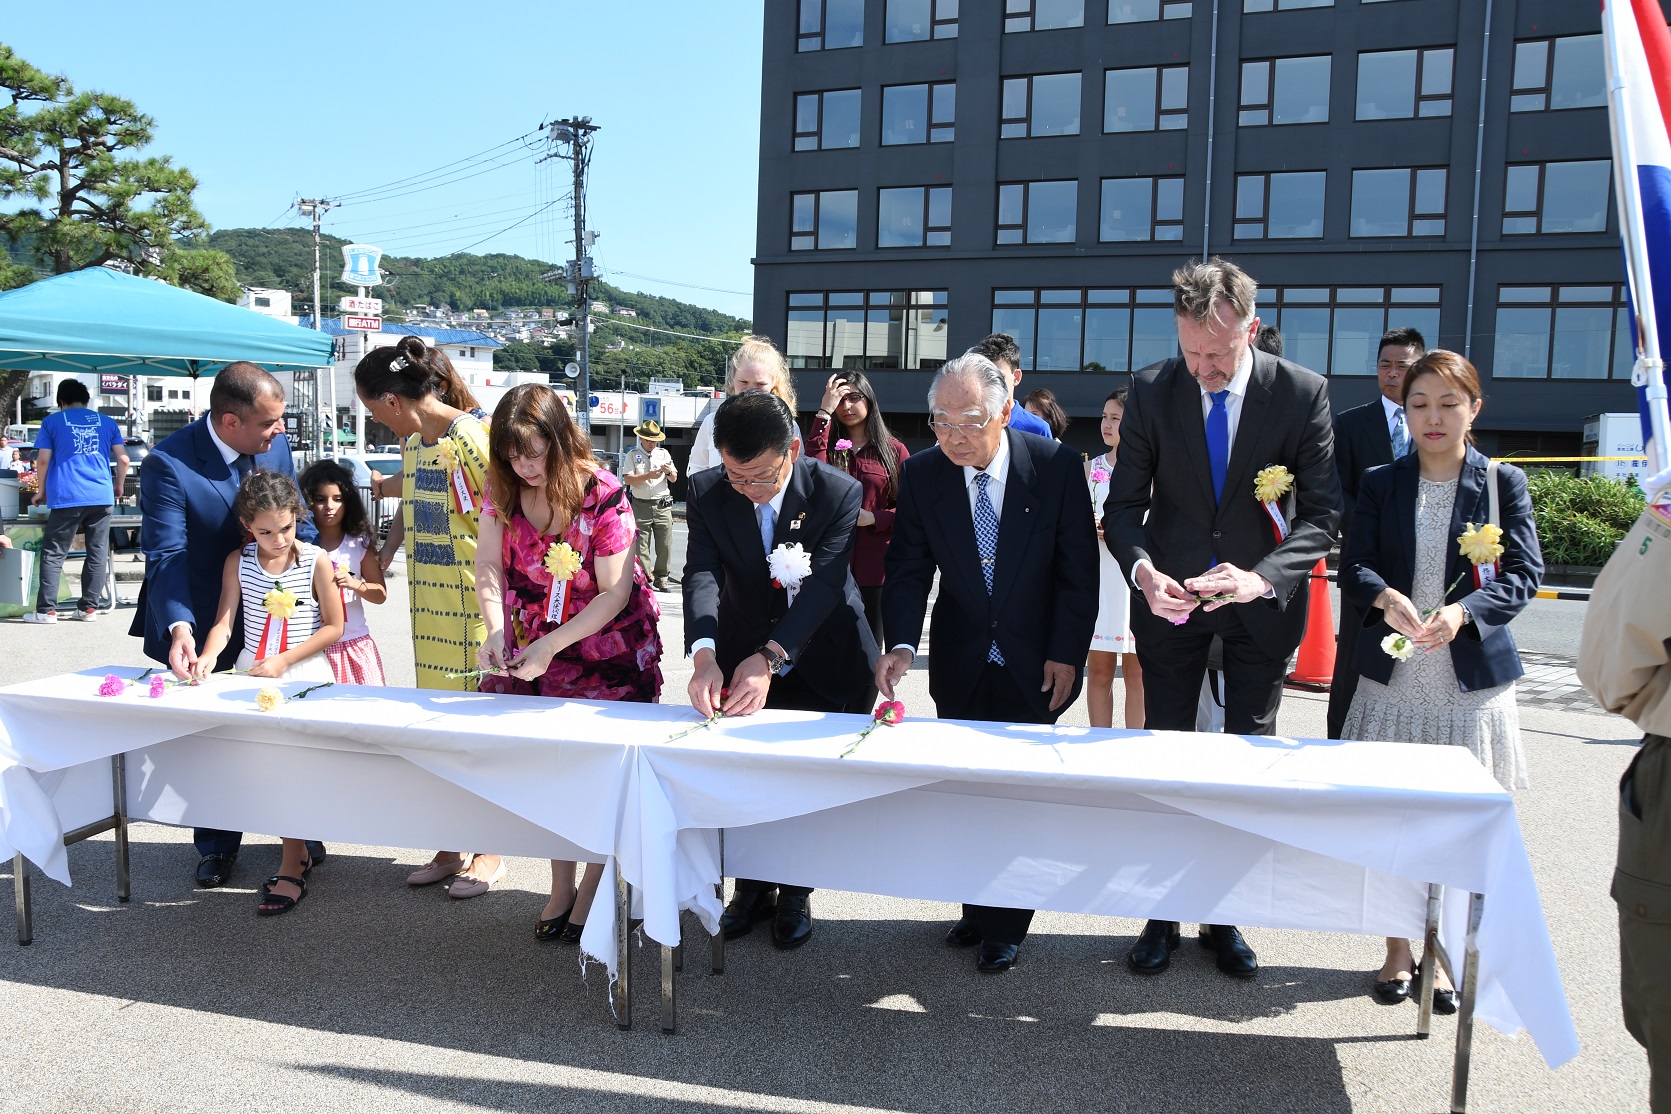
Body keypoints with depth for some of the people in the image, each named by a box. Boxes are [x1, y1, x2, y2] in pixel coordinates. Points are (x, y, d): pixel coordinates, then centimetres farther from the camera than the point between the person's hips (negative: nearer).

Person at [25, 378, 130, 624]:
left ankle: (46, 610, -1)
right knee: (97, 553, 7)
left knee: (53, 553, 3)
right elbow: (123, 459, 7)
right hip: (102, 497, 2)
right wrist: (118, 485, 23)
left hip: (67, 498, -2)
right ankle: (89, 608, 8)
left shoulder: (52, 422, 7)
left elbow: (43, 460, 2)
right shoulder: (107, 422, 12)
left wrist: (42, 491, 15)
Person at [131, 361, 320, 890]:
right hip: (202, 629, -4)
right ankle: (217, 846, 28)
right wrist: (179, 628, -39)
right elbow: (165, 555, -26)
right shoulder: (168, 464, -22)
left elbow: (295, 520, 5)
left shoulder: (275, 444, -6)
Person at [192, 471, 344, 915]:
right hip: (252, 672, 4)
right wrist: (208, 656, -24)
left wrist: (284, 660, -12)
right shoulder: (238, 562, 2)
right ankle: (299, 851, 19)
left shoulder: (317, 561, -6)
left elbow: (333, 626, -5)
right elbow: (224, 621, -3)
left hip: (304, 673, -4)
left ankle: (291, 869, -5)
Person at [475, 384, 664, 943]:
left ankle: (592, 888, 14)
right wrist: (496, 631, -23)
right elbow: (489, 567, -7)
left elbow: (613, 593, -20)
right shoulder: (504, 489, -8)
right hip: (534, 640, 4)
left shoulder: (603, 495, -23)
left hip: (606, 641, -4)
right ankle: (561, 886, 19)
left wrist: (550, 645, -25)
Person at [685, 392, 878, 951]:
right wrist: (704, 655, -44)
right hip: (742, 649, 2)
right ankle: (753, 886, 29)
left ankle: (795, 892, 26)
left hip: (818, 654, -2)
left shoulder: (838, 492, -25)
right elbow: (702, 574, -27)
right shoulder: (706, 492, -17)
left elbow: (825, 583, -32)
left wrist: (769, 658, -44)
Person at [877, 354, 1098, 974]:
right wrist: (902, 644, -23)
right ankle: (978, 909, 29)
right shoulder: (921, 475, -8)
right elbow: (908, 568, -7)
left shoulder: (1056, 466, -14)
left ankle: (1006, 927, 18)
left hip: (1033, 664, -2)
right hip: (959, 664, 2)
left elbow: (1078, 568, -8)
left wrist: (1066, 653, -10)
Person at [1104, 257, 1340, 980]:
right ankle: (1162, 915, 20)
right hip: (1171, 596, 1)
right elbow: (1124, 504, -4)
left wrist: (1261, 576, -27)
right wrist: (1143, 570, -23)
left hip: (1262, 601, 0)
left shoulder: (1302, 393, -11)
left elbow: (1321, 512, -11)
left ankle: (1225, 918, 22)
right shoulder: (1152, 391, -8)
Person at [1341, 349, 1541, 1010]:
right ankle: (1398, 950, 20)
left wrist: (1463, 611, -23)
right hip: (1393, 679, 1)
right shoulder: (1380, 484, 6)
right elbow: (1353, 566, -2)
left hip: (1471, 680, -1)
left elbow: (1524, 574, -5)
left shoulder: (1504, 483, 3)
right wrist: (1386, 598, -24)